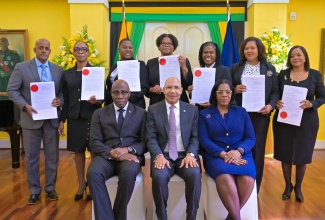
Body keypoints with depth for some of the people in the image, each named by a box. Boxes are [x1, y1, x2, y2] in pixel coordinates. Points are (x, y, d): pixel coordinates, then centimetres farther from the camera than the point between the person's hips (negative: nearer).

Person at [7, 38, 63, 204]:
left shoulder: (58, 70, 6)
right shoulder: (21, 67, -1)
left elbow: (64, 91, 7)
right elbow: (12, 90, -3)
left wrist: (60, 100, -15)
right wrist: (25, 106, -17)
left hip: (52, 118, 2)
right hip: (31, 118, -2)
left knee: (52, 156, 9)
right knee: (31, 157, 8)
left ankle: (50, 188, 26)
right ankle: (34, 190, 23)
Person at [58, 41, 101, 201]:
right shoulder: (67, 74, 9)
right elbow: (65, 99, 9)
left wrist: (97, 101, -23)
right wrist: (62, 120, 7)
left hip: (92, 116, -3)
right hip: (75, 117, 3)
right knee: (78, 151, 10)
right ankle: (81, 184, 25)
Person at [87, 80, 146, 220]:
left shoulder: (141, 113, 12)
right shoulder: (99, 114, 13)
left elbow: (145, 141, 5)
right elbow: (94, 143, 2)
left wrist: (128, 149, -16)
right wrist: (113, 153, -16)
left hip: (131, 155, -1)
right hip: (106, 155, 1)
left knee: (129, 173, -35)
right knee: (93, 173, -32)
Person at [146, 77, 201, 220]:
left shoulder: (192, 110, 9)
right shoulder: (153, 110, 6)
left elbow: (195, 137, 4)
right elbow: (151, 138, -1)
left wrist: (190, 154, -15)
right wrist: (159, 156, -19)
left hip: (185, 156, 1)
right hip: (163, 156, -1)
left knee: (195, 174, -30)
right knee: (159, 176, -31)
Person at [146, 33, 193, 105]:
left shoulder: (183, 61, 4)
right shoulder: (151, 63, 9)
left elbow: (189, 84, -3)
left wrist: (184, 66, -13)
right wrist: (152, 89, -9)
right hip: (156, 104, 1)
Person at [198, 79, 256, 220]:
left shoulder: (241, 112, 16)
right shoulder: (205, 114, 11)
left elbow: (251, 138, 8)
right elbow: (204, 140, -1)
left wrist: (239, 151, -13)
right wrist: (223, 154, -16)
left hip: (241, 155, 2)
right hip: (215, 155, -2)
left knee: (247, 179, -30)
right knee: (225, 178, -35)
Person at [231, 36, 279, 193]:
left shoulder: (270, 68, 7)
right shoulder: (235, 68, 8)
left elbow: (275, 91, 5)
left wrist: (271, 105, -12)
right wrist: (235, 89, -13)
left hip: (260, 114, 0)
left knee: (257, 149, 6)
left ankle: (255, 187, 20)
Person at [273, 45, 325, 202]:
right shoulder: (283, 74, 2)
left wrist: (311, 104, -18)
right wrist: (276, 103, -16)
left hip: (306, 121, 0)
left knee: (302, 155, 9)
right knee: (285, 154, 7)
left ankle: (298, 187, 29)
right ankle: (288, 186, 26)